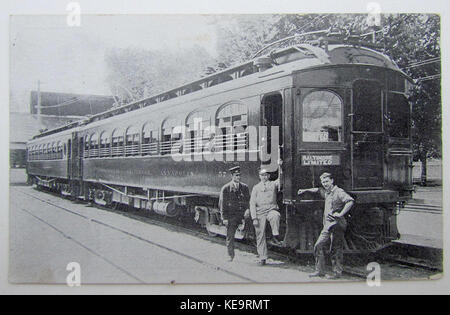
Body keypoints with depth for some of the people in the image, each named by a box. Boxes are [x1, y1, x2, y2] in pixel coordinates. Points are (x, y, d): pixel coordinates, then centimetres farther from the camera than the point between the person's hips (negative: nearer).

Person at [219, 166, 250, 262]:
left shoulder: (245, 187, 7)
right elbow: (222, 203, -2)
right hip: (230, 215, -2)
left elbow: (248, 201, 13)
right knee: (230, 235, 3)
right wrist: (224, 218, -8)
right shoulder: (226, 188, -3)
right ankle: (231, 256, 16)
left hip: (242, 213, 2)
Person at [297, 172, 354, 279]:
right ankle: (320, 271, 11)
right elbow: (318, 190, 39)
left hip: (336, 225, -9)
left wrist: (340, 214, -26)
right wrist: (305, 190, 42)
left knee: (336, 249, -5)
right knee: (318, 245, 5)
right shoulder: (326, 192, 17)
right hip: (327, 225, 9)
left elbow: (350, 201, -24)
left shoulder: (338, 192, -9)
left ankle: (337, 273, 3)